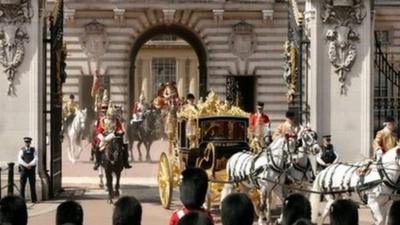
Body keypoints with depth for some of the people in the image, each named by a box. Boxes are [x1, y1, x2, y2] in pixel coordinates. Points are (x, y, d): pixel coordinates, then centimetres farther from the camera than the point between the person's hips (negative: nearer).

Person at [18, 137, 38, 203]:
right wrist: (26, 165, -19)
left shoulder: (33, 150, 7)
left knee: (32, 185, 1)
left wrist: (30, 165, -20)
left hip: (32, 169, 1)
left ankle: (34, 199, 6)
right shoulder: (22, 150, 5)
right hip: (23, 169, -1)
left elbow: (36, 159, -5)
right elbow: (20, 160, -8)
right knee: (22, 185, -2)